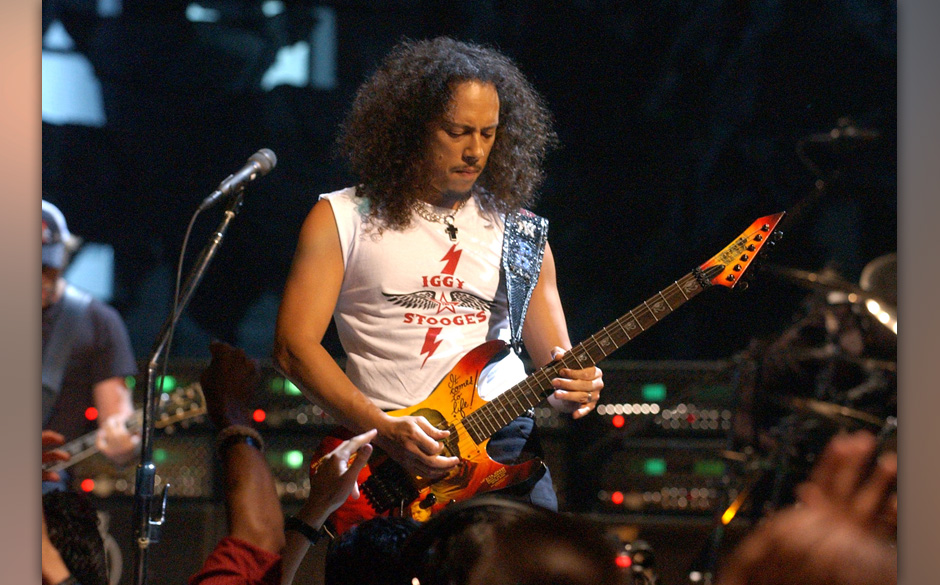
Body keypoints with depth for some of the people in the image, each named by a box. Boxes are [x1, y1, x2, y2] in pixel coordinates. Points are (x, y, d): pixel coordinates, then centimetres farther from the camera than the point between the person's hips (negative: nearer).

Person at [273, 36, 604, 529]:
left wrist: (574, 388, -4)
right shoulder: (343, 219, 6)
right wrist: (385, 431, -13)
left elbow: (553, 356, 22)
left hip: (504, 445, 3)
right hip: (386, 454, -2)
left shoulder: (519, 234, 17)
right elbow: (294, 346, -2)